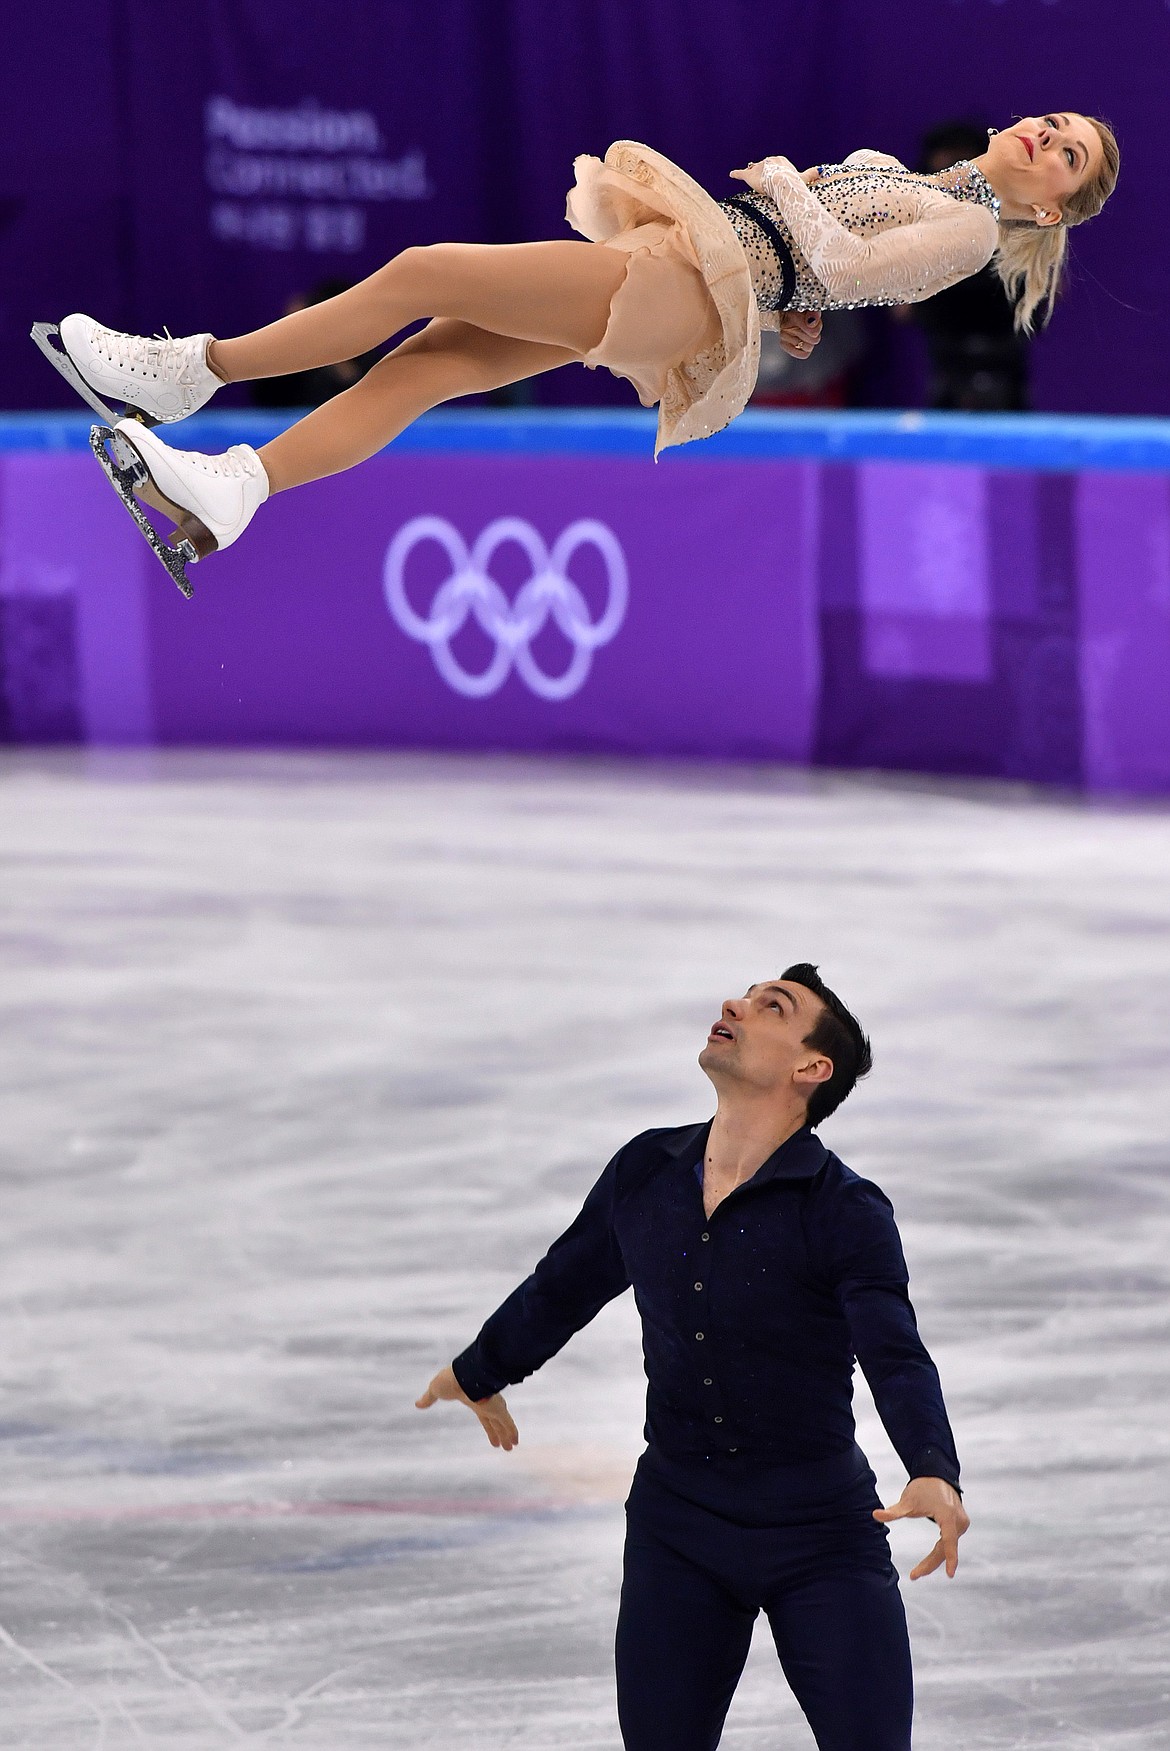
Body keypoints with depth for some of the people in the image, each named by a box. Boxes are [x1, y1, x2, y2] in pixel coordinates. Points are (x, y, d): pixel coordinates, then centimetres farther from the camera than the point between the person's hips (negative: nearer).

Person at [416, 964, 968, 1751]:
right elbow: (566, 1285, 19)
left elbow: (897, 1358, -26)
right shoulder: (644, 1174, 1)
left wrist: (935, 1475, -45)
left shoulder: (846, 1212, -14)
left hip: (820, 1533, -4)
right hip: (676, 1528, 4)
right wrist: (480, 1371, 35)